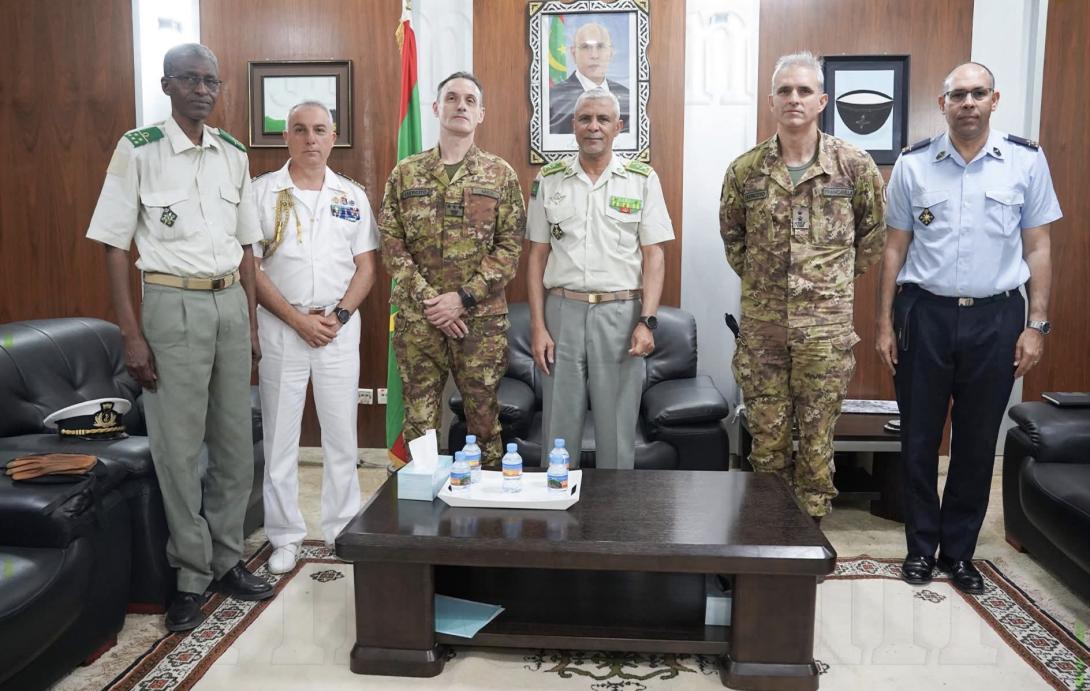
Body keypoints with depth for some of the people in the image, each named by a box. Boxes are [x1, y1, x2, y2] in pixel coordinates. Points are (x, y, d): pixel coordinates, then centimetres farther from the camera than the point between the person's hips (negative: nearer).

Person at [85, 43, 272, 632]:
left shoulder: (234, 154, 8)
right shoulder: (138, 150, -5)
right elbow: (114, 246, -6)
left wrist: (251, 321, 10)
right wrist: (132, 335, -11)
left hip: (230, 303, 5)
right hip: (174, 304, -4)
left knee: (235, 442, 9)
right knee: (177, 447, 2)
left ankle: (227, 560, 24)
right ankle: (192, 575, 15)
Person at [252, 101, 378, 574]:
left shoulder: (352, 196, 7)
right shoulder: (262, 192, 0)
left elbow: (366, 267, 5)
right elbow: (251, 267, -4)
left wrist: (338, 316, -9)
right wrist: (298, 320, -12)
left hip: (340, 327, 2)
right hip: (281, 327, -1)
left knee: (342, 434, 8)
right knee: (279, 437, 5)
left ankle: (342, 530, 22)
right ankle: (285, 536, 18)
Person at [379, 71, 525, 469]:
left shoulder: (500, 175, 4)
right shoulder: (405, 174, 6)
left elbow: (510, 247, -2)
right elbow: (391, 244, 2)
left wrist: (463, 298, -12)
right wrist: (429, 300, -10)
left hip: (482, 318, -1)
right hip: (416, 318, 1)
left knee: (484, 416, 8)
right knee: (419, 420, 7)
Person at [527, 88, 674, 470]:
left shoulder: (642, 179, 2)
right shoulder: (548, 180, 6)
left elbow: (653, 255, 0)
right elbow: (538, 256, 7)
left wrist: (647, 321, -10)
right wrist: (537, 325, 0)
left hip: (621, 313, -1)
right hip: (563, 311, 1)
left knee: (617, 427, 7)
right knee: (559, 424, 8)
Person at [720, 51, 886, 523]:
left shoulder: (854, 165, -2)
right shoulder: (745, 170, 2)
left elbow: (875, 231, 11)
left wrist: (839, 278, 7)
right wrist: (757, 277, 10)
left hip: (826, 329, -1)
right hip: (760, 328, 2)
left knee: (817, 442, 6)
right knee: (767, 441, 10)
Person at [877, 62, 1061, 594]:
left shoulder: (1026, 161, 1)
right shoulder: (913, 164, 2)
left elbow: (1037, 246, 4)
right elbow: (895, 247, 5)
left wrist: (1036, 324, -1)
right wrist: (885, 324, 2)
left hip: (995, 316, 0)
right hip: (925, 312, 0)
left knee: (977, 443, 9)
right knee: (919, 438, 7)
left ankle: (959, 551, 25)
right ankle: (921, 546, 23)